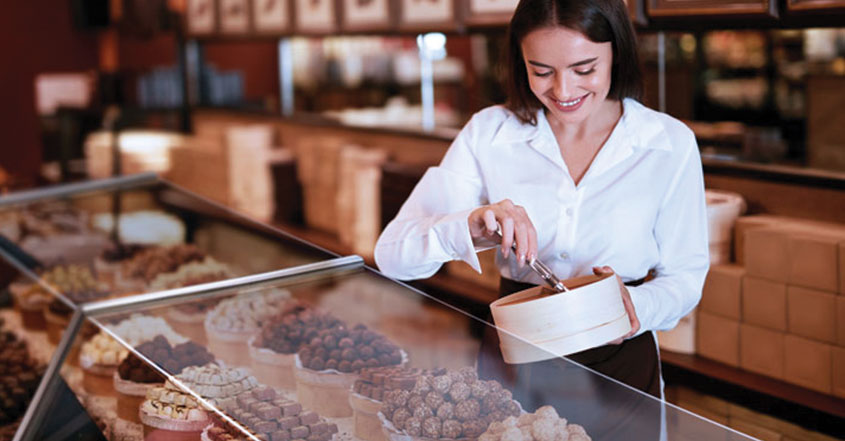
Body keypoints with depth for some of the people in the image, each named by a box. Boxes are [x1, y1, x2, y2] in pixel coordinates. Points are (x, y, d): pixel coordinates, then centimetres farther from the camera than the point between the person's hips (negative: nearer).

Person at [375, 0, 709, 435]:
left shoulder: (669, 143, -6)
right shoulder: (489, 133, -5)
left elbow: (684, 277, 0)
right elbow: (391, 254, -9)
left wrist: (636, 307, -22)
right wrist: (469, 228, -29)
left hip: (619, 365, 0)